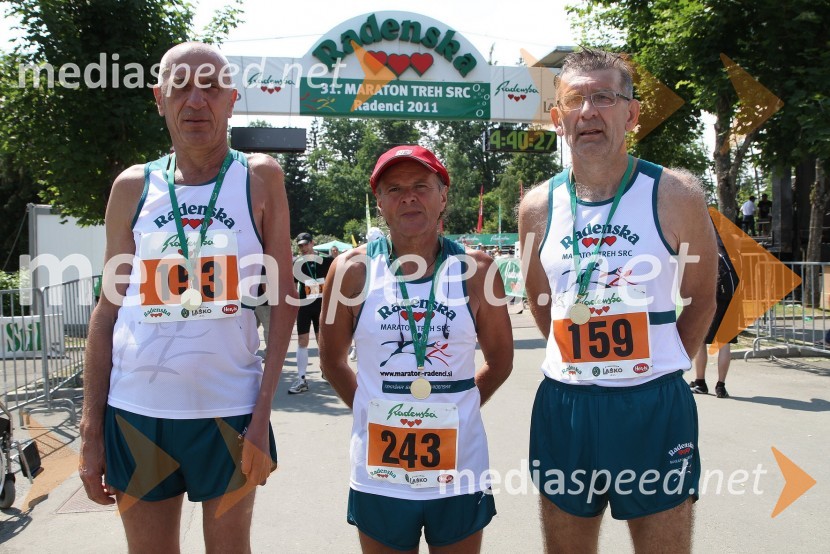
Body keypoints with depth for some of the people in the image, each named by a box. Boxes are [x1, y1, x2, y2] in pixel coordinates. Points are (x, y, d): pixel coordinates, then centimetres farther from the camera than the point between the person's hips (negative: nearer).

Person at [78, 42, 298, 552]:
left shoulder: (260, 178, -1)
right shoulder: (133, 187, 4)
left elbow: (282, 300, -2)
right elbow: (109, 309, 7)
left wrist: (263, 415, -9)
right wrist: (92, 429, 3)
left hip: (230, 410, -1)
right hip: (136, 410, 2)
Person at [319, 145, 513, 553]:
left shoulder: (476, 270, -3)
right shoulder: (353, 270, -4)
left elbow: (500, 361, 7)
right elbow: (333, 361, 7)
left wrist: (451, 407, 5)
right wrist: (374, 409, 4)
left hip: (460, 475, 0)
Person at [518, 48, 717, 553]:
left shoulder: (676, 195, -6)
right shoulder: (538, 208, 2)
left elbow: (702, 301, 4)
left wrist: (655, 370, 3)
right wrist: (581, 360, 9)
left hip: (655, 407, -2)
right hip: (564, 408, 3)